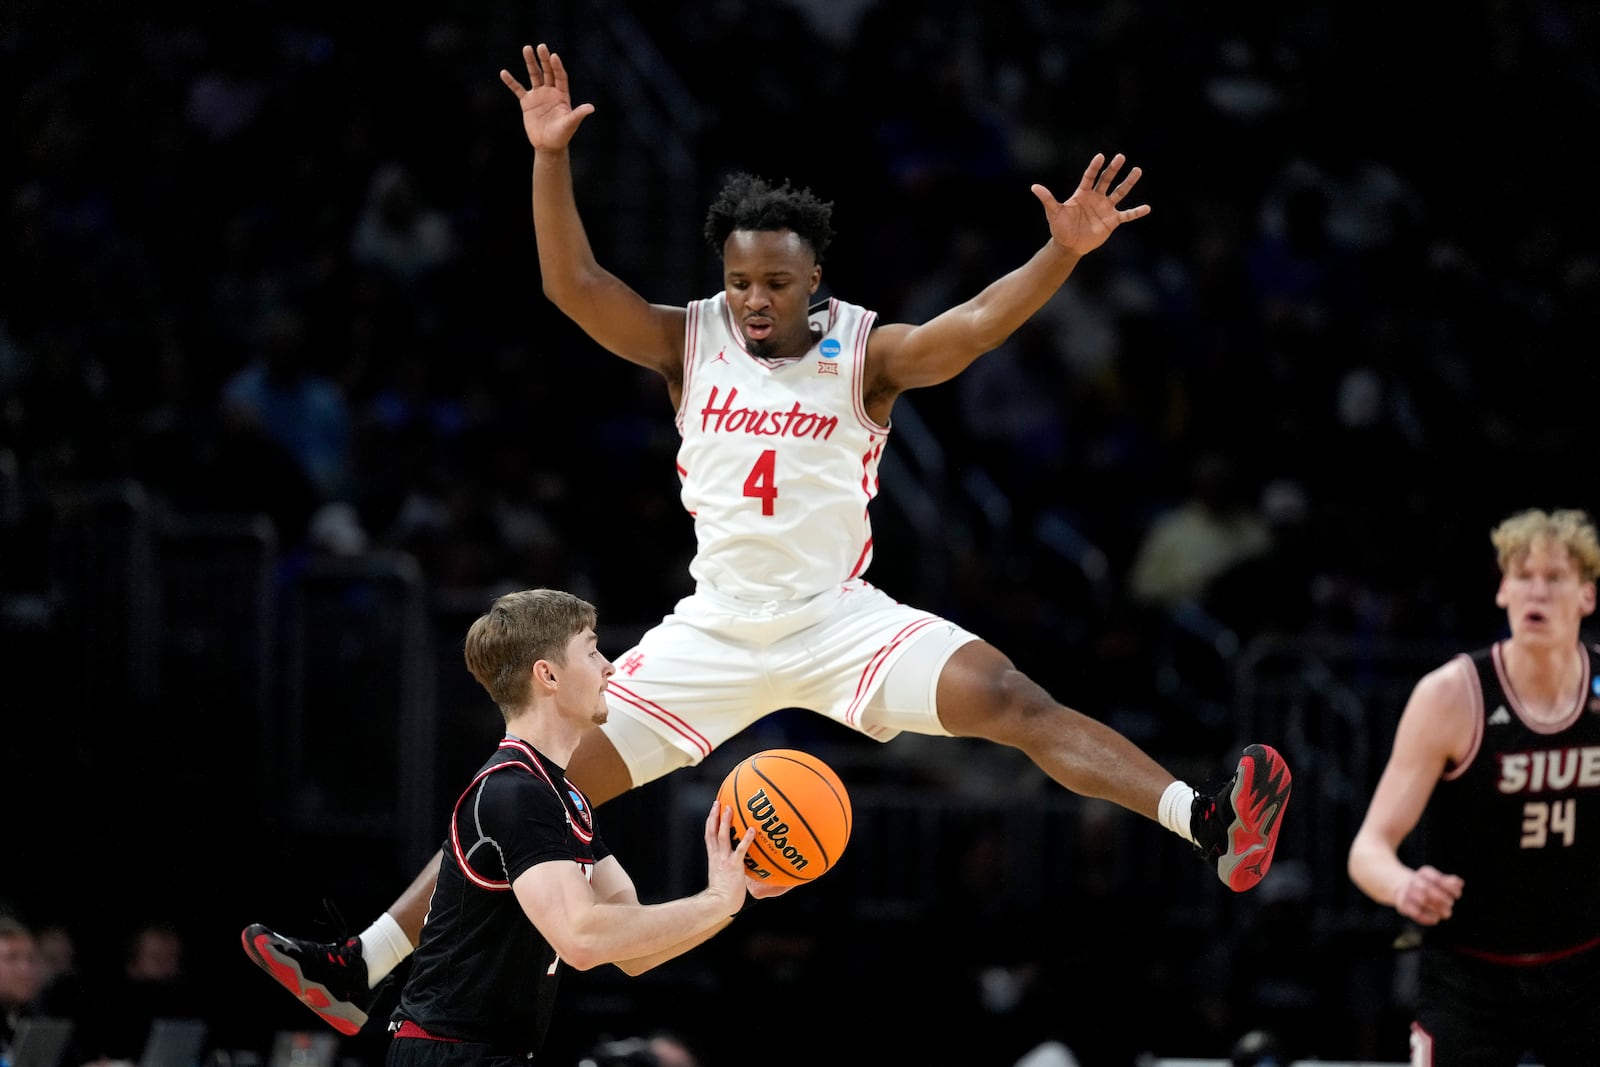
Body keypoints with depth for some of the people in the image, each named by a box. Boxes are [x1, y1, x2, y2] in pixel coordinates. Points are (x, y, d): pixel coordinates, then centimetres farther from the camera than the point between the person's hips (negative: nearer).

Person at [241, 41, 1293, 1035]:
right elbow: (574, 285, -11)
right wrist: (551, 156, -24)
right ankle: (360, 968, -2)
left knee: (1009, 698, -25)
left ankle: (1214, 827, -31)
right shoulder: (691, 342, 0)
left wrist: (1063, 254, -40)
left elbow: (977, 324, -23)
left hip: (840, 617, -2)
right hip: (715, 632, 2)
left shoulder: (866, 354, -6)